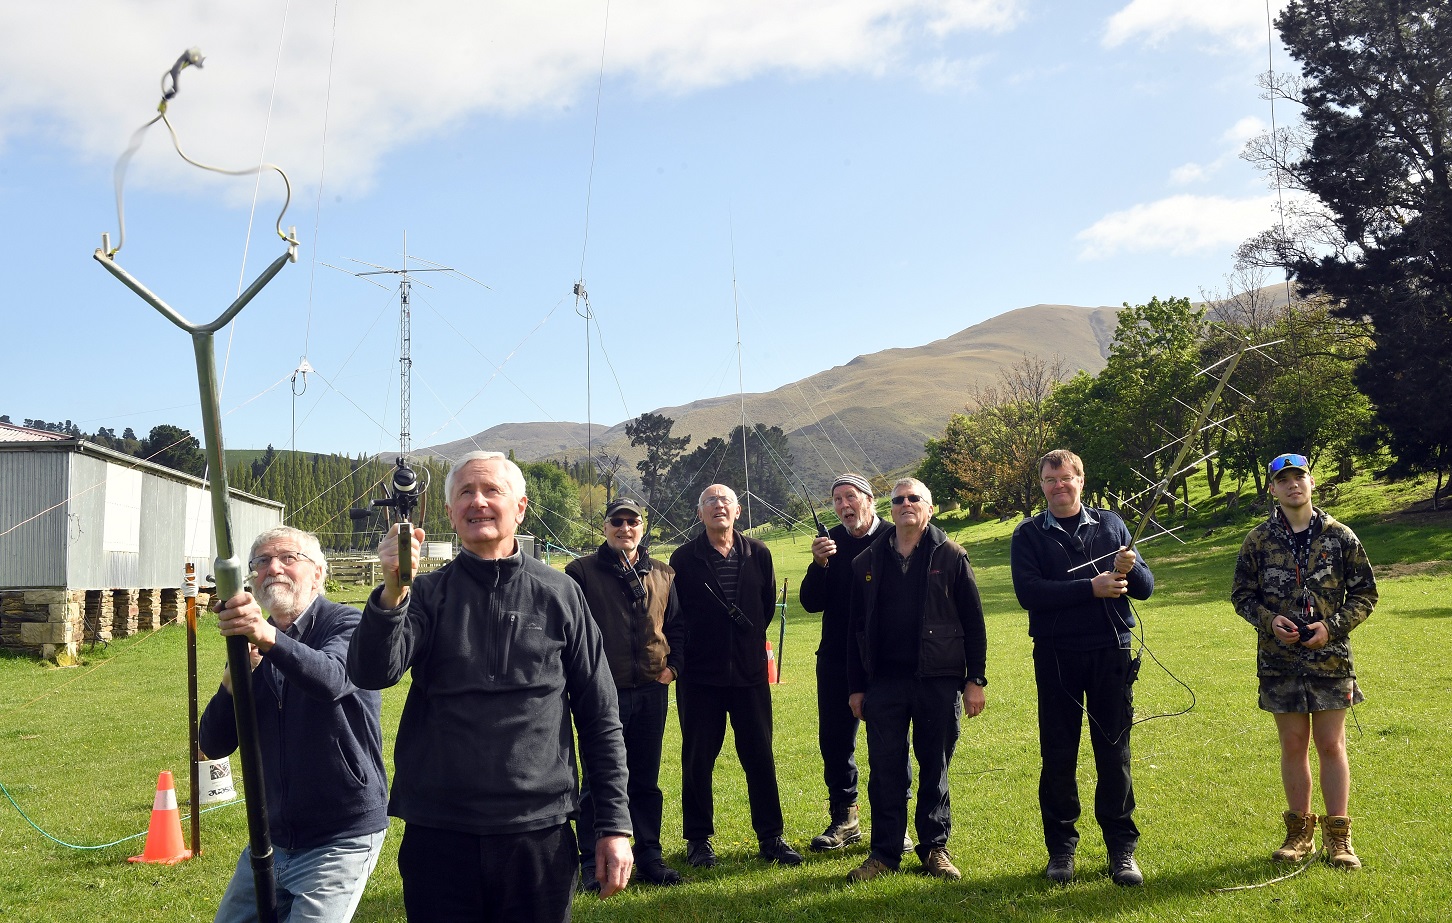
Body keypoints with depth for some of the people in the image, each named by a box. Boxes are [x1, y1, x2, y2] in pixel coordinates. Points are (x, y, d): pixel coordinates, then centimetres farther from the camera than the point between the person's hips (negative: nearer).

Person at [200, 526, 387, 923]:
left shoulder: (344, 624, -9)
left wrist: (268, 636, -49)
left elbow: (331, 679, -33)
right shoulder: (250, 645, 8)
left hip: (340, 840, -6)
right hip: (271, 838, 6)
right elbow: (213, 745, 1)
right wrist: (236, 674, -16)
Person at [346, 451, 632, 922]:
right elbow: (372, 674, -12)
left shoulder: (558, 593, 3)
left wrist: (614, 824, 1)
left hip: (540, 834, 0)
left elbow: (599, 716, 5)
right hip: (438, 834, 0)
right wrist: (393, 591, -29)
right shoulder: (427, 593, 4)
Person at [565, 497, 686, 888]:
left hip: (652, 692, 4)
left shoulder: (663, 574, 10)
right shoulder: (582, 571, -3)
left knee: (646, 780, 13)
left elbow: (677, 625, 18)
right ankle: (593, 864, 14)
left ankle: (649, 856, 24)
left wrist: (672, 665, 7)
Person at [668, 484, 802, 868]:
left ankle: (771, 837, 17)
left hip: (750, 673, 2)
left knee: (761, 757, 6)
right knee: (697, 760, 6)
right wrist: (689, 650, 5)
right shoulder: (684, 559, -3)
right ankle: (699, 840, 19)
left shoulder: (758, 555, 3)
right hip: (699, 676, -1)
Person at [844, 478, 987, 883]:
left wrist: (975, 679, -4)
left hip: (938, 681, -2)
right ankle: (885, 852, 13)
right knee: (885, 770, 3)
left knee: (935, 768, 8)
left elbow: (973, 621, 1)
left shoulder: (951, 556, 2)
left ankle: (934, 849, 21)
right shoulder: (867, 561, 9)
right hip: (884, 682, 2)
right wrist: (855, 686, 8)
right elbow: (856, 628, 11)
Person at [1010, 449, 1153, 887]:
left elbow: (1146, 587, 6)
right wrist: (1091, 588, -17)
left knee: (1114, 751, 5)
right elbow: (1028, 592, -12)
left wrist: (1130, 569, -17)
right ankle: (1061, 847, 16)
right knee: (1058, 754, 5)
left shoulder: (1110, 525, 10)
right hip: (1055, 656, -1)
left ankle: (1121, 847, 15)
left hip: (1110, 653, 1)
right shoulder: (1029, 534, 4)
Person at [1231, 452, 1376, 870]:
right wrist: (1269, 620, -10)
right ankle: (1299, 832, 20)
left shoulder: (1340, 537, 1)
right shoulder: (1259, 540, 2)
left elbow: (1365, 593, 4)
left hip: (1330, 657, -1)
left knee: (1331, 745, 2)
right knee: (1293, 745, 8)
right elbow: (1242, 595, 8)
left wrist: (1333, 626, -10)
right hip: (1279, 659, 1)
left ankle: (1338, 837, 12)